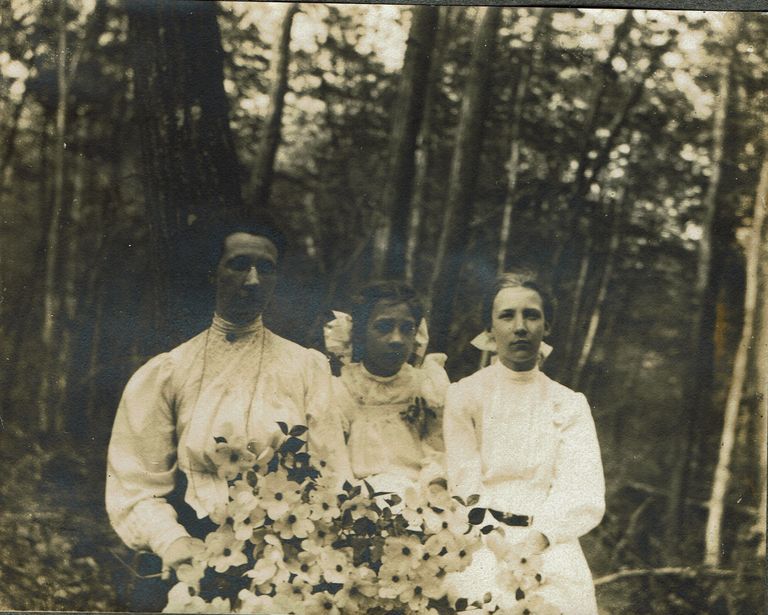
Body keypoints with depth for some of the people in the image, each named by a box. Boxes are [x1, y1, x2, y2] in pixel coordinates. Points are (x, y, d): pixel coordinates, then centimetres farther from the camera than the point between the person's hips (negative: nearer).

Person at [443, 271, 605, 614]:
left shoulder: (571, 405, 13)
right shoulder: (463, 396, 9)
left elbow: (582, 494, 0)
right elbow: (466, 486, -2)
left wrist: (536, 540, -19)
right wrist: (499, 545, -21)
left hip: (551, 545, 1)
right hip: (481, 544, -1)